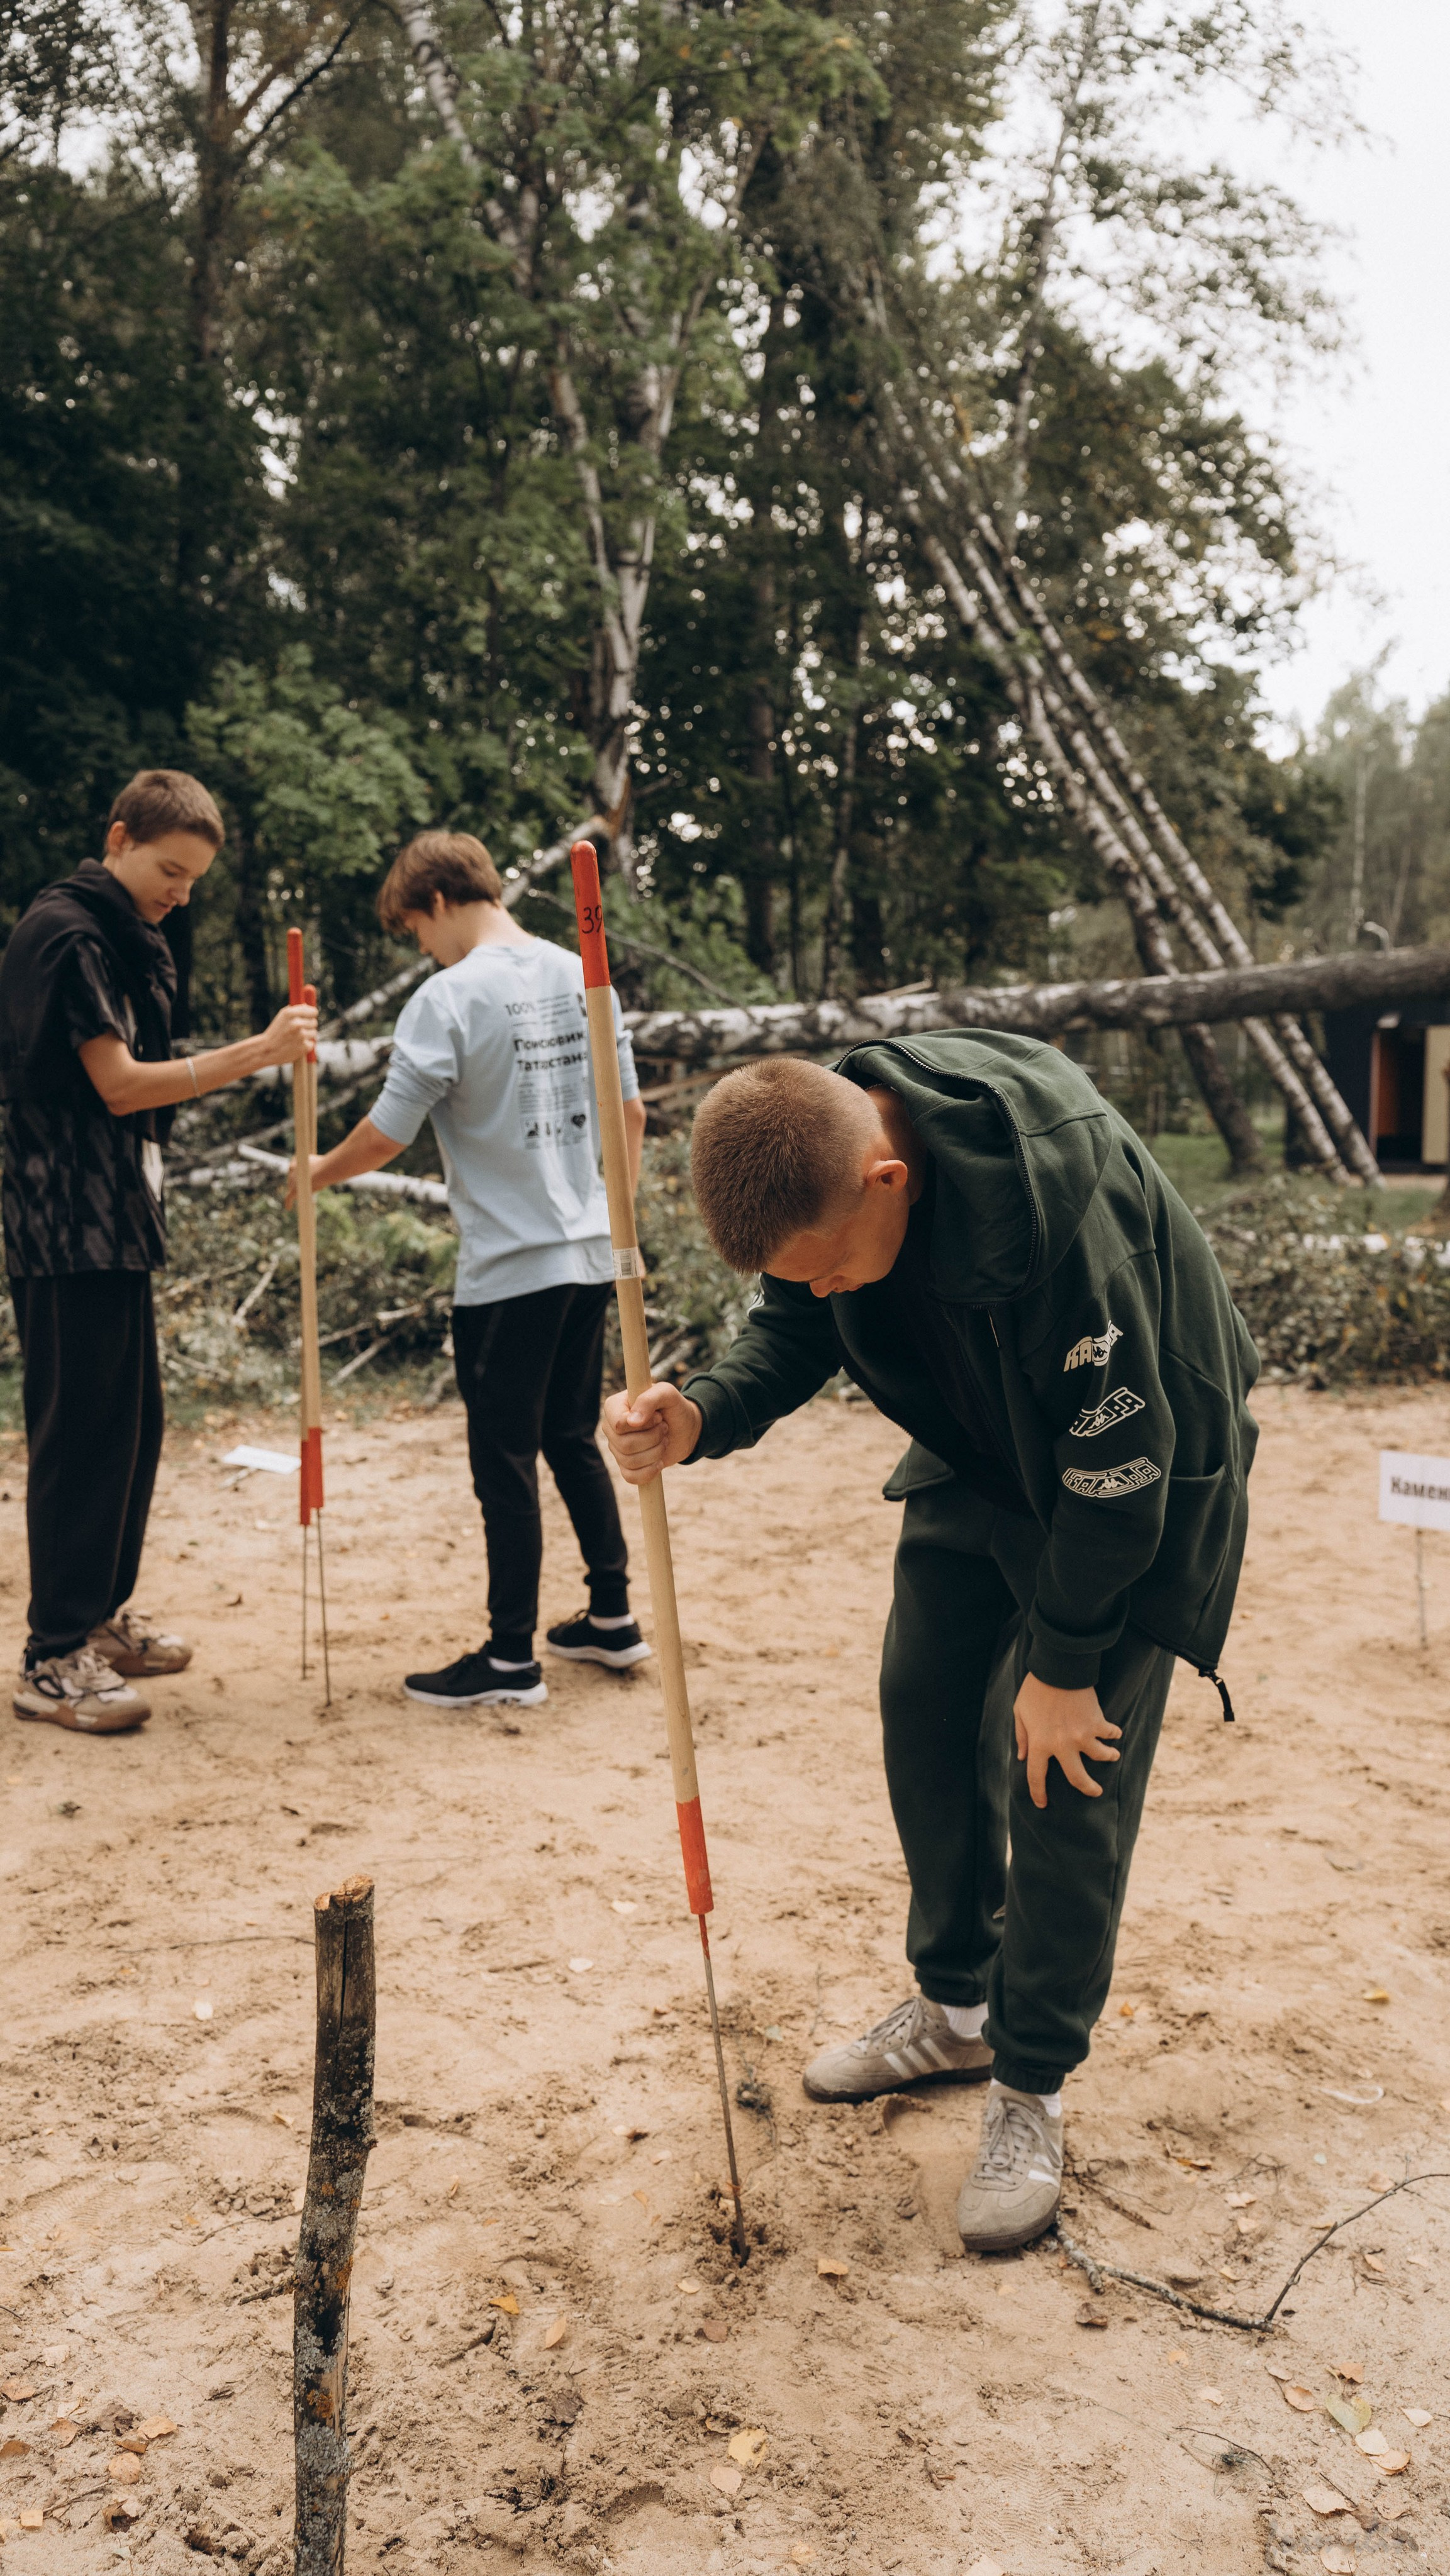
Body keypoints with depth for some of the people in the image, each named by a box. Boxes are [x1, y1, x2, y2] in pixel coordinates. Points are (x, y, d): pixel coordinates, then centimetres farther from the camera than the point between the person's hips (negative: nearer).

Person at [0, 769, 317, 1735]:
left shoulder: (133, 940, 17)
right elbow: (119, 1084, -20)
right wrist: (258, 1052, -24)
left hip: (119, 1221, 10)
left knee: (135, 1426, 14)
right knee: (83, 1431, -6)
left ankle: (101, 1616, 27)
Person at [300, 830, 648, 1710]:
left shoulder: (450, 997, -14)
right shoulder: (580, 975, 6)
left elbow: (386, 1136, -13)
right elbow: (631, 1114, 11)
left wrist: (319, 1173, 7)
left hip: (509, 1270, -7)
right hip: (591, 1253, 7)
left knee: (506, 1464, 3)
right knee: (575, 1440, 19)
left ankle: (512, 1660, 11)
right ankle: (614, 1619, 27)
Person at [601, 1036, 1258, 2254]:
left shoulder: (1053, 1197, -40)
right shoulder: (810, 1163, -19)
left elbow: (1117, 1455, -30)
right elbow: (793, 1335, -4)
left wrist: (1062, 1663, -20)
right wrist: (701, 1414, -27)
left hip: (1144, 1479, -6)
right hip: (981, 1454, 7)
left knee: (1072, 1772, -5)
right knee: (926, 1705, 8)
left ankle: (1031, 2089, 13)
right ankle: (955, 2007, 28)